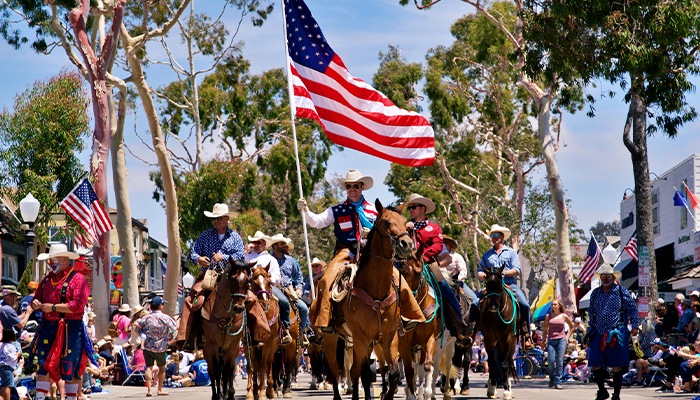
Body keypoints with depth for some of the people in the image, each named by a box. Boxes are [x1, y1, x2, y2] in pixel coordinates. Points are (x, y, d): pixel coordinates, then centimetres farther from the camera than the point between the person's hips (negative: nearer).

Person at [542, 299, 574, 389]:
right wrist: (543, 341, 9)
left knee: (560, 362, -8)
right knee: (551, 361, -9)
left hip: (562, 340, 0)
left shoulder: (564, 316, 7)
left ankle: (558, 383, -5)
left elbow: (572, 327, 19)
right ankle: (552, 379, 16)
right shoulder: (548, 316, 9)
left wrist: (567, 337, 9)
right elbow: (545, 329, 14)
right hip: (551, 340, 1)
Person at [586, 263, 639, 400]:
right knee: (595, 364, -1)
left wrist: (635, 326, -5)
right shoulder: (595, 293, 13)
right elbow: (591, 313, 22)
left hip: (617, 334, -4)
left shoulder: (622, 291, 1)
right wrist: (590, 330, 19)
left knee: (617, 366, -1)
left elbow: (632, 309, 2)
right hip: (599, 334, 4)